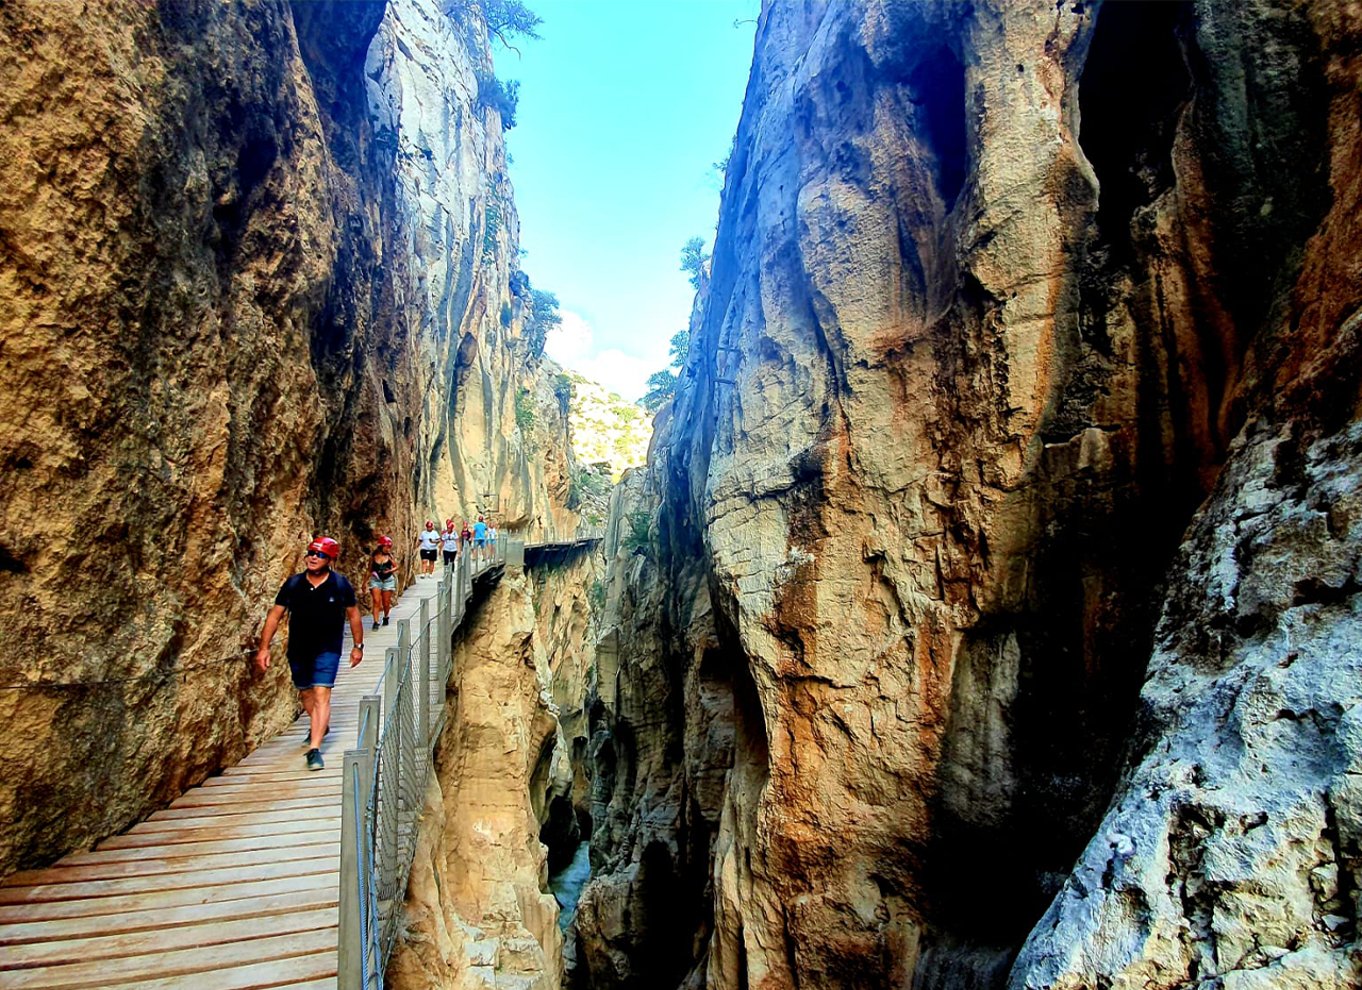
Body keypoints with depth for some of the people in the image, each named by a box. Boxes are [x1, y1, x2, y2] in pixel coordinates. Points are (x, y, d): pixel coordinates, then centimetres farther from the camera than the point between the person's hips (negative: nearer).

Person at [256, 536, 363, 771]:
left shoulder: (340, 585, -9)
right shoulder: (293, 584, -5)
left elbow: (353, 614, 2)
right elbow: (275, 615, -1)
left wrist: (358, 645, 5)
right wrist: (264, 647, -6)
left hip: (327, 649, -3)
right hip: (298, 649, 3)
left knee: (321, 694, -13)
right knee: (306, 692, 19)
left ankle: (314, 748, -12)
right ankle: (320, 726, 46)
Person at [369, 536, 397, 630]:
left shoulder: (389, 556, -1)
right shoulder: (373, 556, -1)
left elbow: (396, 566, 4)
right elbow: (369, 570, 7)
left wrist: (389, 571, -16)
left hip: (388, 580, 1)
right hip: (376, 580, -1)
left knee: (386, 602, 7)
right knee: (376, 601, -11)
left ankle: (386, 617, 33)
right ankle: (375, 622, -12)